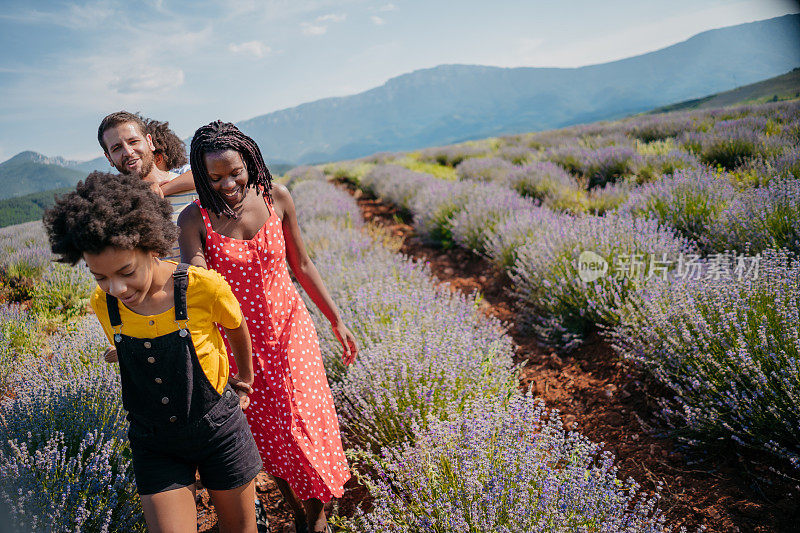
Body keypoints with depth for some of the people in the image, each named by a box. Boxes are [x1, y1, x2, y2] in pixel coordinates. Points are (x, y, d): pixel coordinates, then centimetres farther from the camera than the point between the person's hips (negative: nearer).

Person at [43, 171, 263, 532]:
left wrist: (245, 380, 13)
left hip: (218, 430, -2)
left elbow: (237, 328, -2)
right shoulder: (102, 303, -12)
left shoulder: (204, 286, -24)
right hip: (153, 442, 2)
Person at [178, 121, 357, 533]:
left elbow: (301, 265, 1)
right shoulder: (195, 220, -14)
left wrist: (336, 321, 5)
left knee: (308, 424, 7)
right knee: (269, 435, 13)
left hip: (289, 327, 1)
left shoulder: (276, 197, -8)